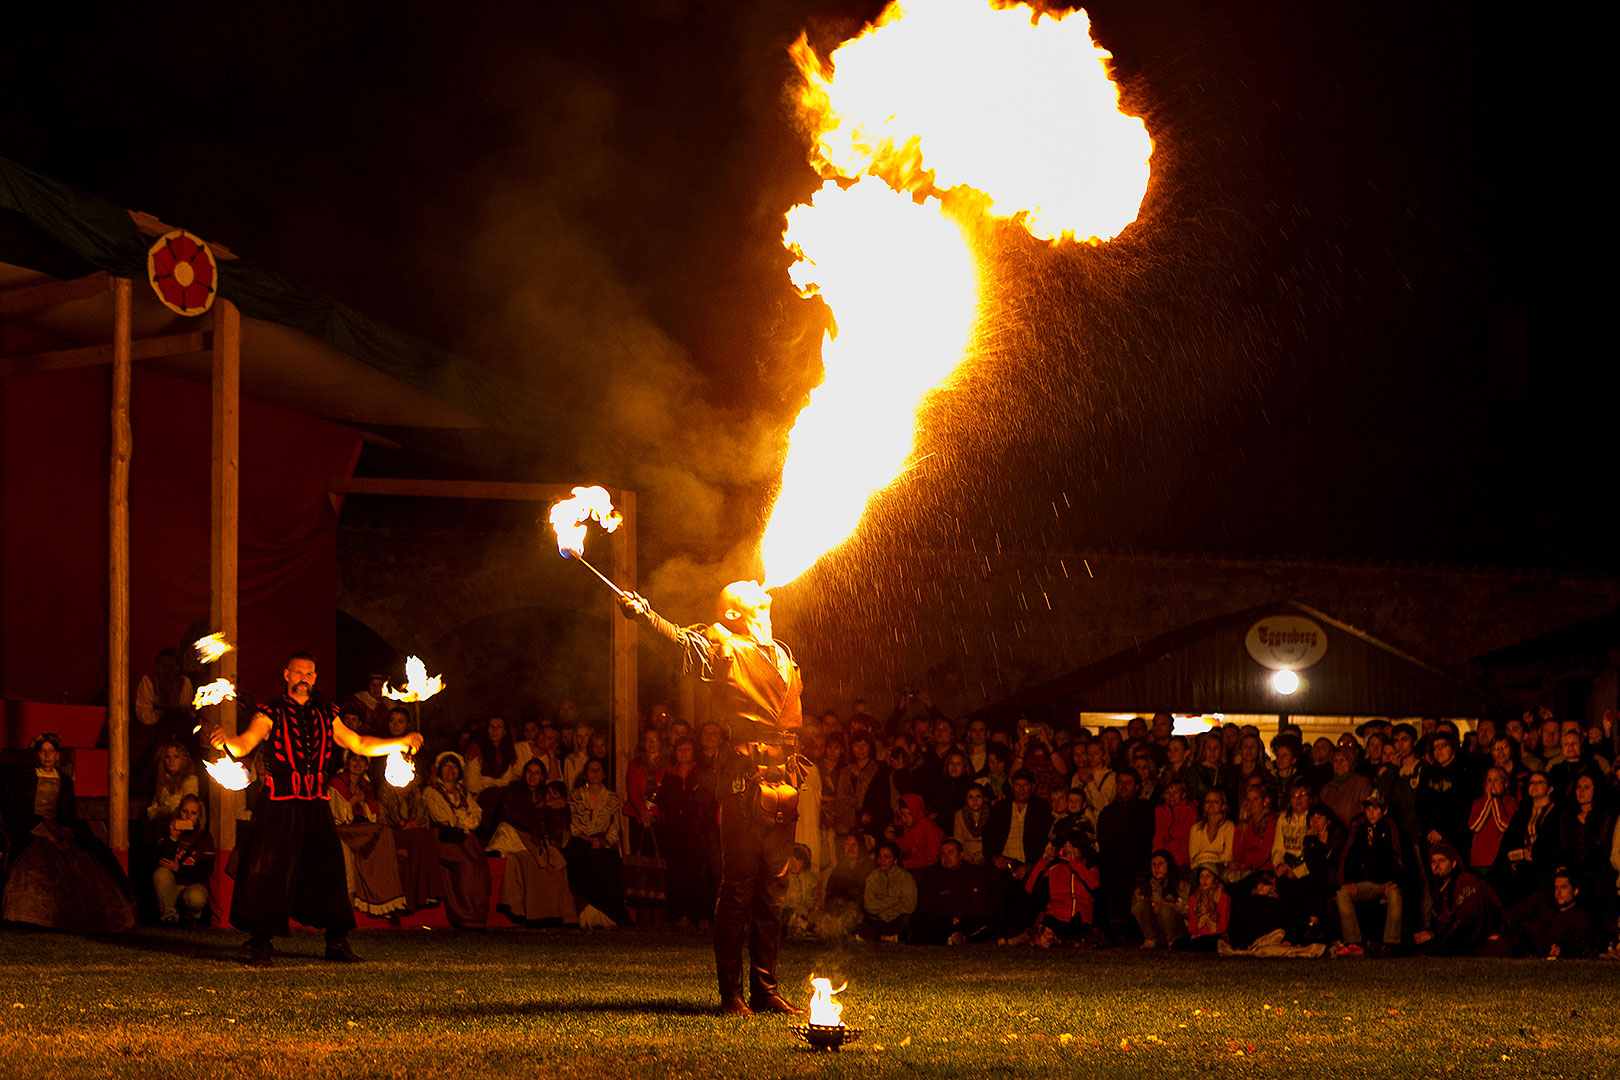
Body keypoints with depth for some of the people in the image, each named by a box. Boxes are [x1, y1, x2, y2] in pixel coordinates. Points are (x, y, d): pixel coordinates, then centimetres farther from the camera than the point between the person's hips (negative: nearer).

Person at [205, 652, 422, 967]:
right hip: (279, 804, -4)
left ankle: (337, 941, 14)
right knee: (269, 871, -6)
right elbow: (244, 744, -12)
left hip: (315, 804, 4)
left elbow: (358, 744, 22)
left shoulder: (326, 715, 15)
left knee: (327, 869, 2)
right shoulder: (271, 713, 1)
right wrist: (225, 740, -35)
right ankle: (260, 945, 1)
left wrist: (401, 742, 16)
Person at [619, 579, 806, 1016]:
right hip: (744, 779, -7)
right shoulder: (724, 648, 0)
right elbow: (682, 639, -17)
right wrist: (644, 613, -34)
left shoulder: (783, 656, 20)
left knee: (773, 889, 9)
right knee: (738, 887, -6)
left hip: (783, 782, 7)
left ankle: (765, 990, 14)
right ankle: (731, 993, -2)